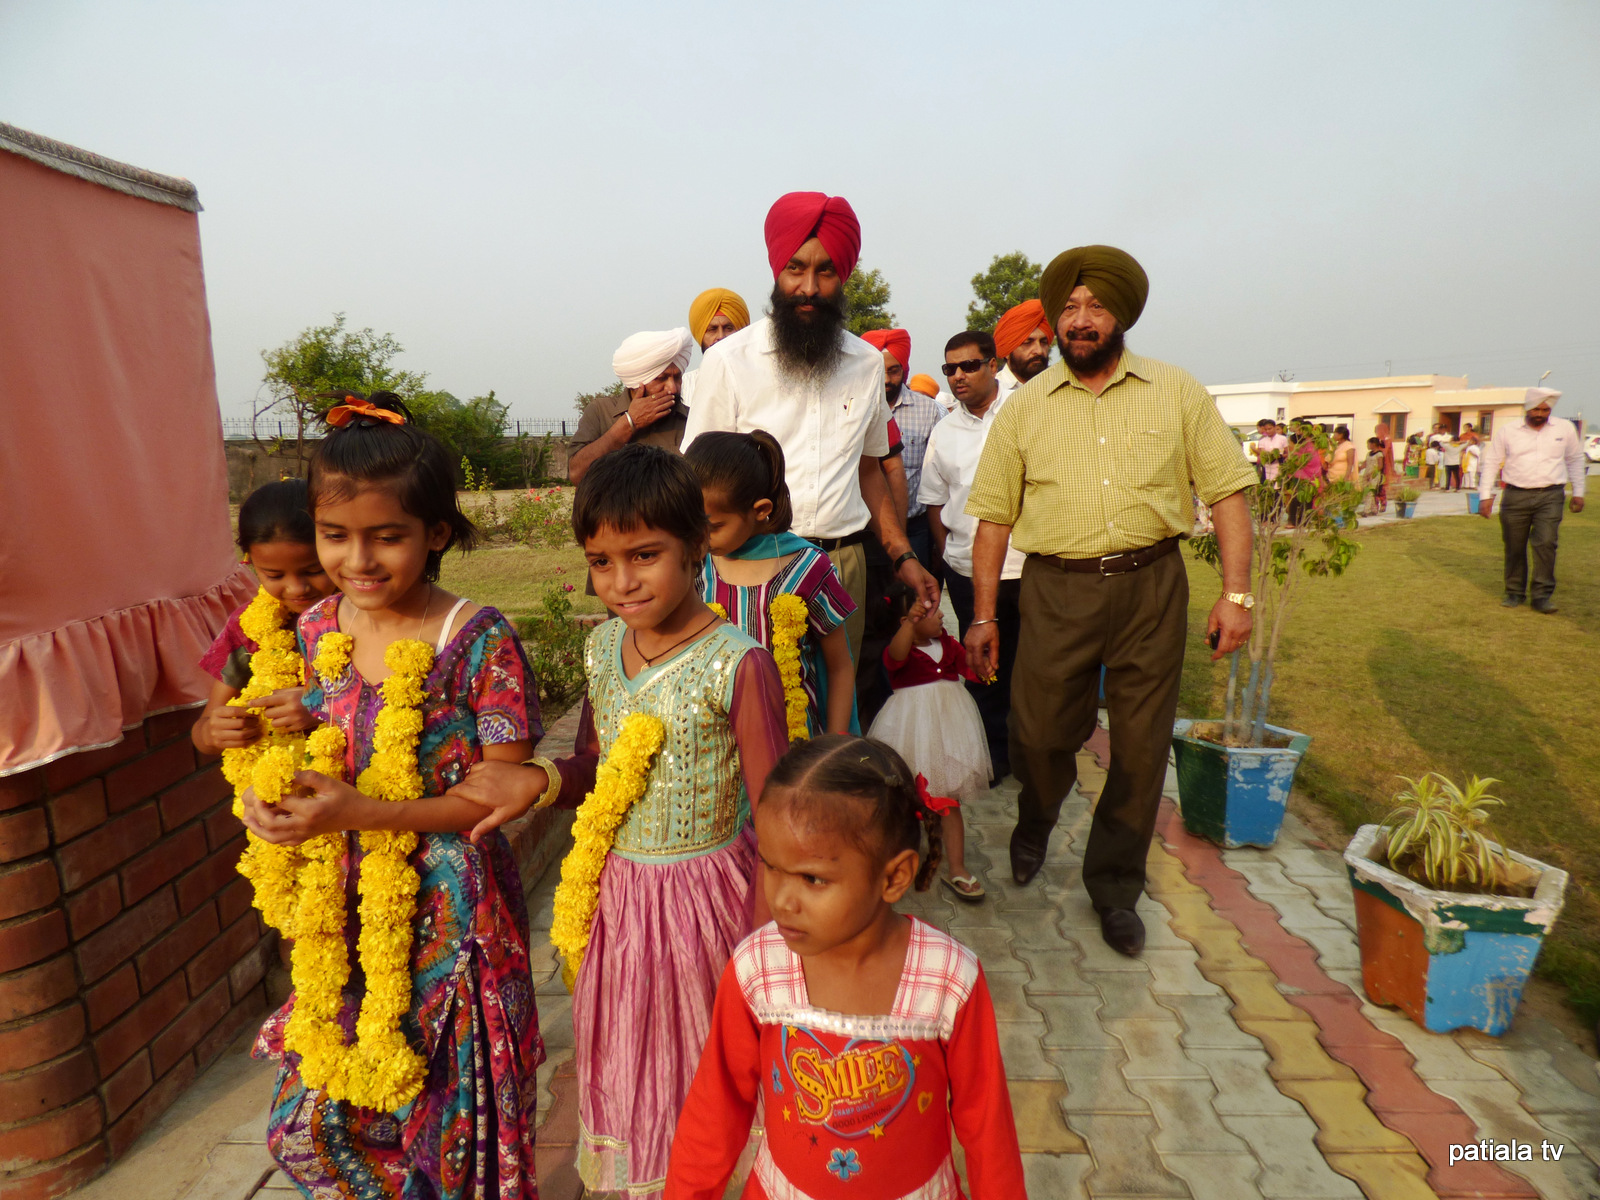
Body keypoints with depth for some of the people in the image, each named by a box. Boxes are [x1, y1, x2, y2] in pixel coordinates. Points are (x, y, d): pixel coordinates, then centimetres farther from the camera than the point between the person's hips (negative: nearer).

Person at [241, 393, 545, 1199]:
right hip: (345, 903, 5)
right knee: (318, 1117, 16)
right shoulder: (316, 630, 1)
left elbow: (500, 790, -17)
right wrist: (273, 792, -8)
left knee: (450, 1113, 10)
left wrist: (359, 811, -22)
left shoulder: (480, 641, -18)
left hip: (449, 910, -5)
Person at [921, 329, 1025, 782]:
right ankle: (994, 752, 27)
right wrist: (948, 554, 10)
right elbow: (934, 500, 17)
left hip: (1026, 566, -3)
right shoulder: (944, 431, 10)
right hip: (967, 571, 3)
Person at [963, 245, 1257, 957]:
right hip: (1056, 588, 0)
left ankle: (1114, 886, 27)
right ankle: (1036, 821, 39)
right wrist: (983, 615, 1)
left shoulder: (1178, 394, 5)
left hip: (1151, 586, 1)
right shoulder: (1024, 407, 6)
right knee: (1040, 736, 3)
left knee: (1140, 747, 7)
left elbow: (1227, 491, 5)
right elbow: (993, 516, 5)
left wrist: (1237, 592, -4)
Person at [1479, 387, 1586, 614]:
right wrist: (1486, 496, 1)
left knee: (1545, 543, -11)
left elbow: (1575, 460, 20)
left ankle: (1542, 595, -4)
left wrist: (1578, 492, 17)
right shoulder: (1507, 431, 5)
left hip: (1550, 496, 0)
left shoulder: (1565, 429, 10)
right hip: (1516, 496, 0)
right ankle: (1515, 592, 18)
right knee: (1514, 547, 5)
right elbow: (1491, 462, 8)